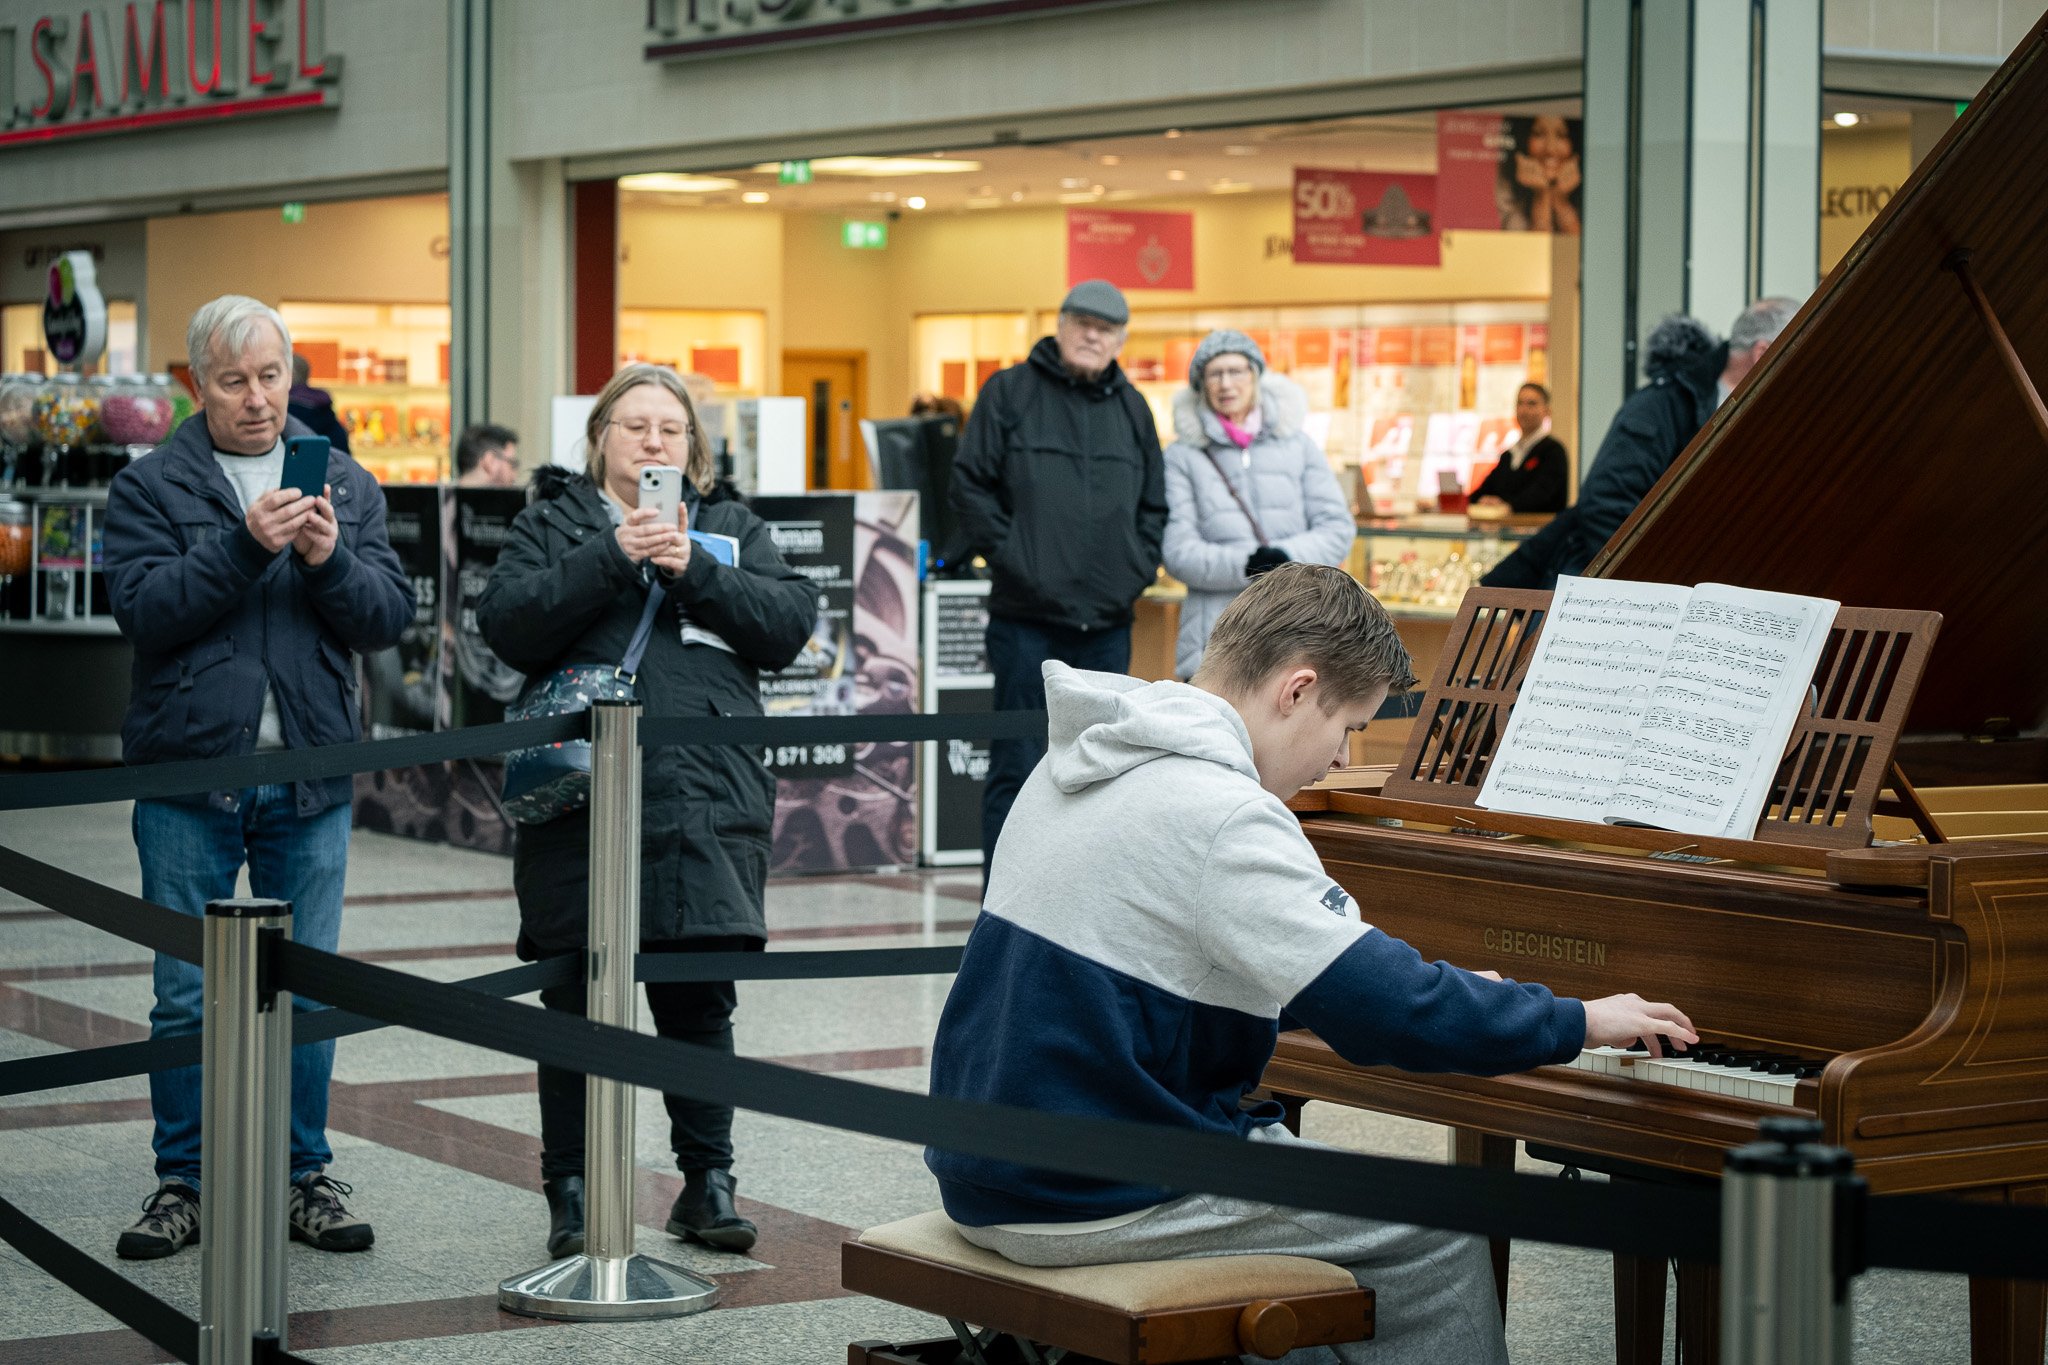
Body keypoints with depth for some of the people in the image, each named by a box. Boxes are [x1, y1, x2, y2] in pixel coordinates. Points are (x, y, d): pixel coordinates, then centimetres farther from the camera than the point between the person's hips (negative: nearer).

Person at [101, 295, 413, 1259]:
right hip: (188, 777, -2)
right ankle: (182, 1182, 14)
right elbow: (143, 608, -13)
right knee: (185, 997, 4)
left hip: (309, 781, 2)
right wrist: (243, 545, -22)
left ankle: (306, 1177, 17)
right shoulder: (150, 487, 1)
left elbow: (390, 615, 0)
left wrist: (330, 559, -18)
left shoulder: (344, 484, 9)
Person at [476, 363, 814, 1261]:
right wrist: (613, 558, -13)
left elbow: (790, 623, 1)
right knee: (578, 1001, 3)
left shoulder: (733, 529, 17)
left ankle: (708, 1182, 17)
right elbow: (507, 625, -6)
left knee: (700, 999, 5)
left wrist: (694, 570, -10)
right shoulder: (553, 525, 11)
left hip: (707, 798, 2)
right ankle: (571, 1194, 11)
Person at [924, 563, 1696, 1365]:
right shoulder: (1220, 817, -20)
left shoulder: (1080, 766, 10)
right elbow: (1390, 1013, -23)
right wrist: (1578, 1023, -9)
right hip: (1094, 1203, -10)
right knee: (1440, 1237, 1)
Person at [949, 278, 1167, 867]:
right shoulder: (1010, 392, 2)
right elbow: (970, 484, -2)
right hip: (1027, 617, -5)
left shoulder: (1131, 408, 14)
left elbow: (1154, 505, 20)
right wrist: (1009, 555, -10)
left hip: (1107, 621, 5)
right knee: (1018, 766, -5)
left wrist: (1137, 568, 6)